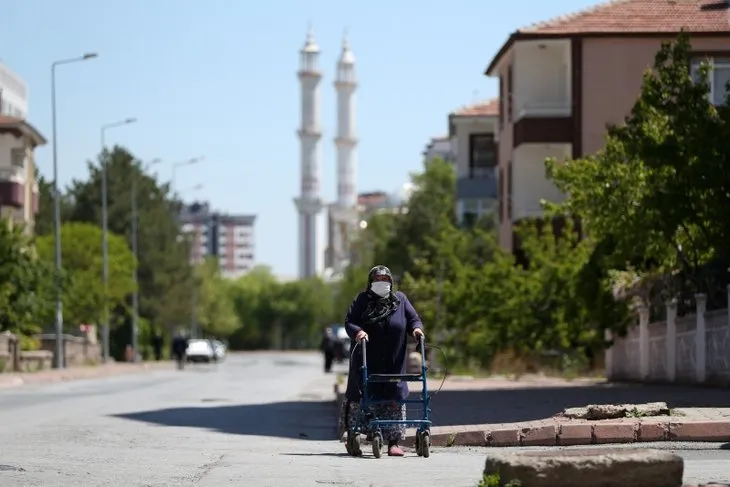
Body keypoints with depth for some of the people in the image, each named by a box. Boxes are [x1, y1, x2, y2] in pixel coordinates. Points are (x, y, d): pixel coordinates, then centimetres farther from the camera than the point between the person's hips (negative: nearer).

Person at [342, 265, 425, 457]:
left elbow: (413, 318, 11)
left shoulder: (400, 299, 11)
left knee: (395, 400, -4)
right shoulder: (362, 300, 4)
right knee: (360, 398, 3)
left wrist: (416, 328, -11)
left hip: (393, 363, 1)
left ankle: (394, 442, -2)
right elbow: (349, 321, -1)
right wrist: (357, 331, -22)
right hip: (366, 362, -1)